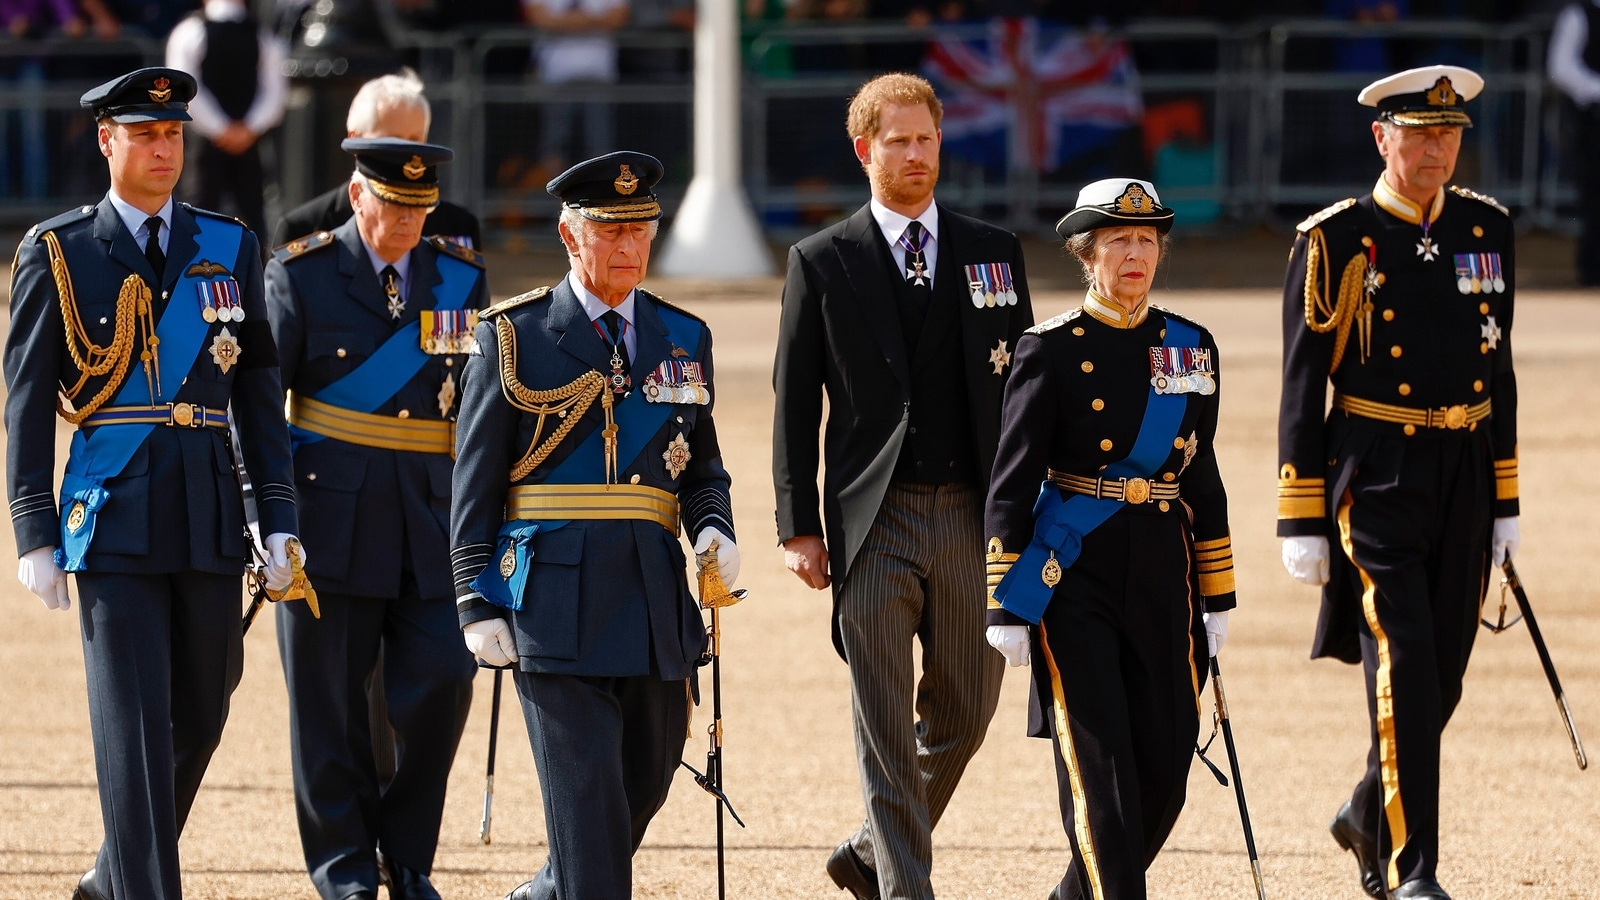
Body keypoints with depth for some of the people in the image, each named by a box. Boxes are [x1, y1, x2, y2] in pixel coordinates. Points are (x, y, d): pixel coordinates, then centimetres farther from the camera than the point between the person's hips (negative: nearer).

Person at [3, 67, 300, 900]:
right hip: (114, 518, -4)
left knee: (200, 715, 10)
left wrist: (279, 524, 5)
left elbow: (259, 394, 11)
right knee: (135, 721, -9)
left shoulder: (230, 250, 10)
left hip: (210, 519, 4)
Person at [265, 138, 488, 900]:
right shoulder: (301, 275, 0)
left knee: (441, 684, -5)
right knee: (331, 699, 1)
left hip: (433, 516, 2)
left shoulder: (462, 279, 8)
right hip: (333, 515, -2)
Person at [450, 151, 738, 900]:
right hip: (555, 597, -5)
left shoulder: (682, 339, 13)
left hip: (653, 594, 5)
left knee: (647, 776, 12)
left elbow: (701, 469, 18)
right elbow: (475, 484, -1)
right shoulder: (514, 337, 0)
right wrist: (477, 603, -8)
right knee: (586, 783, -10)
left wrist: (713, 527, -4)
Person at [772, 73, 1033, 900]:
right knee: (885, 722, -5)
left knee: (967, 707, 9)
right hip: (874, 521, -3)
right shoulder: (821, 263, 3)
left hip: (973, 515, 3)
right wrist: (799, 527, -5)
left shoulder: (992, 253, 10)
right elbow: (795, 404, 2)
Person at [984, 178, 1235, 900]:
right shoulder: (1051, 351, -4)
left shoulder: (1191, 348, 9)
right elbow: (1010, 487, -5)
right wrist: (1006, 606, -9)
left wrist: (1215, 598, 14)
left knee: (1165, 765, 4)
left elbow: (1202, 481, 15)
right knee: (1098, 763, -9)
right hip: (1073, 579, -5)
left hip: (1162, 574, 5)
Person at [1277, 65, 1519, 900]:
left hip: (1463, 478, 5)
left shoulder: (1487, 229, 9)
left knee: (1441, 677, 11)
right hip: (1376, 479, -5)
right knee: (1402, 667, -13)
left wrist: (1504, 501, 13)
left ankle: (1368, 817, 35)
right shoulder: (1336, 241, -6)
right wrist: (1302, 523, -8)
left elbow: (1497, 370, 15)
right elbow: (1301, 388, -5)